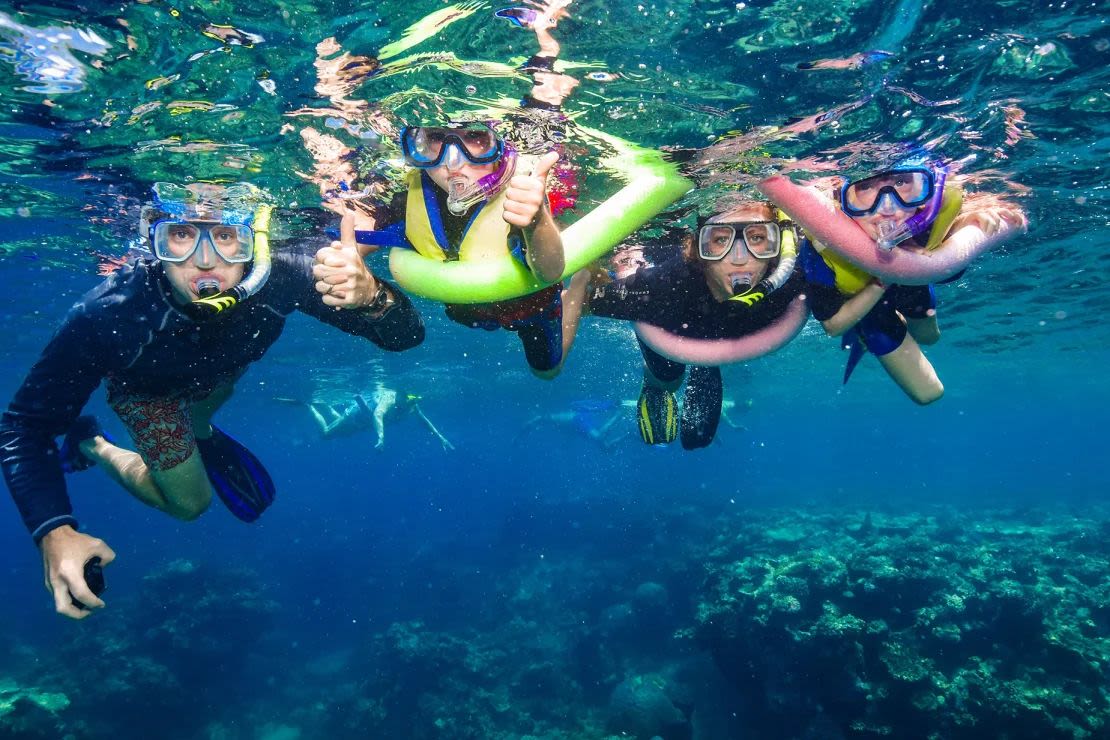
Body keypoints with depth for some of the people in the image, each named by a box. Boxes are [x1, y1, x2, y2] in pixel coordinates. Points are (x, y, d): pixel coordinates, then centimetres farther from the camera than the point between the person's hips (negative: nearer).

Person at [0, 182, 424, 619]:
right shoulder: (109, 313, -44)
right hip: (145, 386, -2)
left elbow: (407, 335, -42)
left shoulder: (278, 279, -42)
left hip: (221, 371, 3)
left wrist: (370, 295, -64)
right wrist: (53, 533, -46)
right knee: (189, 503, 7)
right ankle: (90, 446, 27)